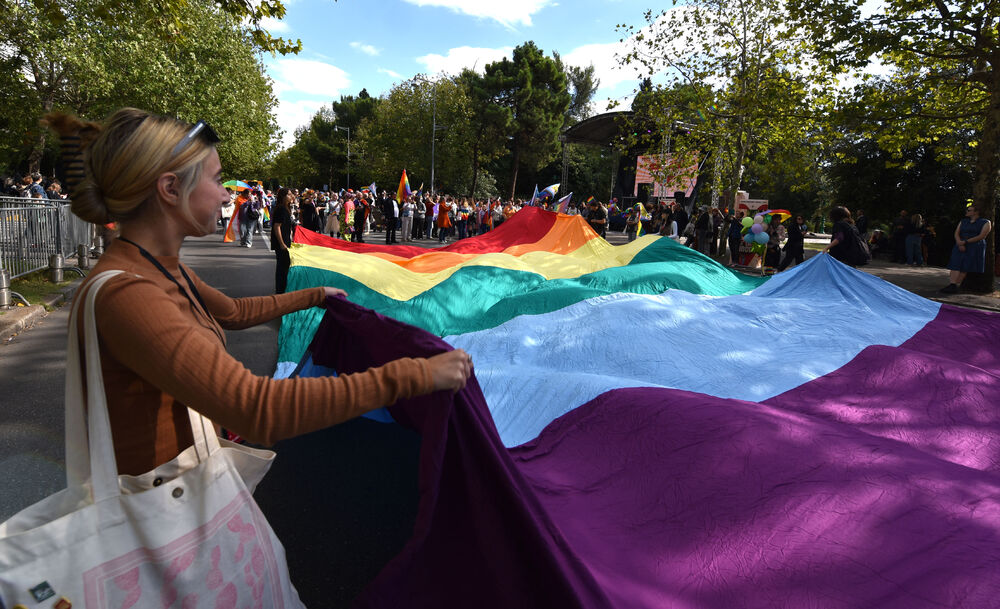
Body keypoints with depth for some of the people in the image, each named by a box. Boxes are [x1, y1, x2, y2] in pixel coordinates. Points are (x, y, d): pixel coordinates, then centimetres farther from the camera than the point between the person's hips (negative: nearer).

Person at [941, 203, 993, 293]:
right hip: (960, 247, 4)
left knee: (966, 267, -11)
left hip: (975, 247, -4)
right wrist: (960, 244, -11)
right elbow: (956, 233, 7)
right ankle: (952, 285, -22)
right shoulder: (963, 221, 18)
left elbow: (982, 236, -7)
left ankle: (956, 284, -20)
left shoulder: (985, 222, 4)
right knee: (956, 264, -12)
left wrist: (966, 242, -14)